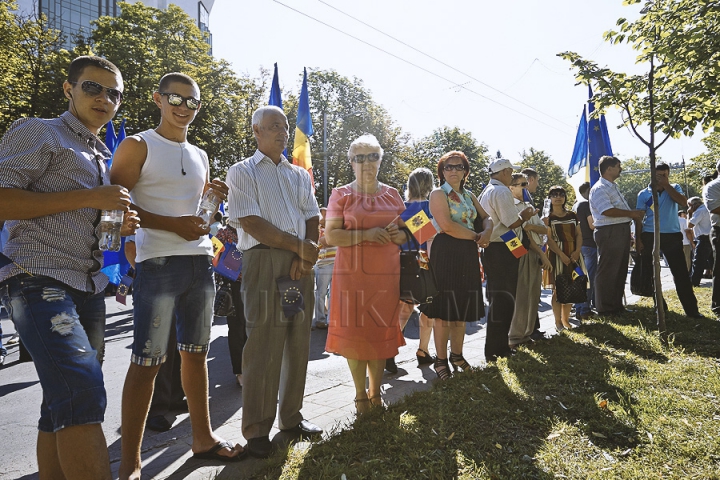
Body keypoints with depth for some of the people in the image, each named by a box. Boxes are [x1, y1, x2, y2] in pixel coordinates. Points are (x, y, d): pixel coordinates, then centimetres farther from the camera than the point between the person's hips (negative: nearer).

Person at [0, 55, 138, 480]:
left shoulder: (105, 156, 24)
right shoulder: (38, 133, 2)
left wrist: (118, 226, 11)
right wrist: (88, 198, -14)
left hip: (89, 288, 8)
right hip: (40, 281, -8)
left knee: (64, 405, 11)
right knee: (84, 395, -21)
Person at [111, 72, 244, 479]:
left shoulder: (200, 156, 18)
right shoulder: (138, 146, -1)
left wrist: (212, 193, 8)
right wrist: (174, 224, -18)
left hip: (201, 261, 6)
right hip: (159, 262, -6)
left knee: (196, 352, 12)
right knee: (147, 362, -5)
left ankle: (203, 438, 24)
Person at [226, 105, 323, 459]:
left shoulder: (299, 175, 19)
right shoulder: (242, 172, 2)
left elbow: (312, 218, 11)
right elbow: (250, 222, -10)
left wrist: (307, 253, -7)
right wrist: (298, 245, -11)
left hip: (301, 264, 6)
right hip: (264, 261, -5)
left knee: (298, 342, 8)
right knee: (263, 345, -3)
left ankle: (291, 416, 23)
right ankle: (257, 429, 10)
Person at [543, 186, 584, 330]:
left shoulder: (572, 215, 13)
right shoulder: (548, 217, -1)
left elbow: (579, 234, 9)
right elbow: (549, 239, -10)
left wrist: (577, 251, -8)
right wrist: (561, 254, -19)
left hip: (573, 254, 5)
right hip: (557, 254, -4)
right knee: (558, 290, -3)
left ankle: (565, 319, 16)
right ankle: (558, 321, 4)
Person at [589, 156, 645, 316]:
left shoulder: (613, 187, 20)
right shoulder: (599, 189, -13)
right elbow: (608, 211, -24)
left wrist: (635, 214, 12)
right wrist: (631, 213, -16)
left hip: (622, 231, 11)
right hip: (609, 233, -10)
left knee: (621, 270, 15)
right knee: (607, 271, -4)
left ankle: (617, 305, 26)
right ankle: (605, 308, 4)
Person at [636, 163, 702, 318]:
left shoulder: (674, 188, 9)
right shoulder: (643, 194, 5)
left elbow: (683, 202, -12)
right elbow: (639, 218, 3)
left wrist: (666, 185, -12)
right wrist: (638, 239, -4)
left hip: (672, 236, 0)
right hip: (649, 236, 0)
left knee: (681, 273, -2)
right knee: (650, 273, 5)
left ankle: (691, 308, 3)